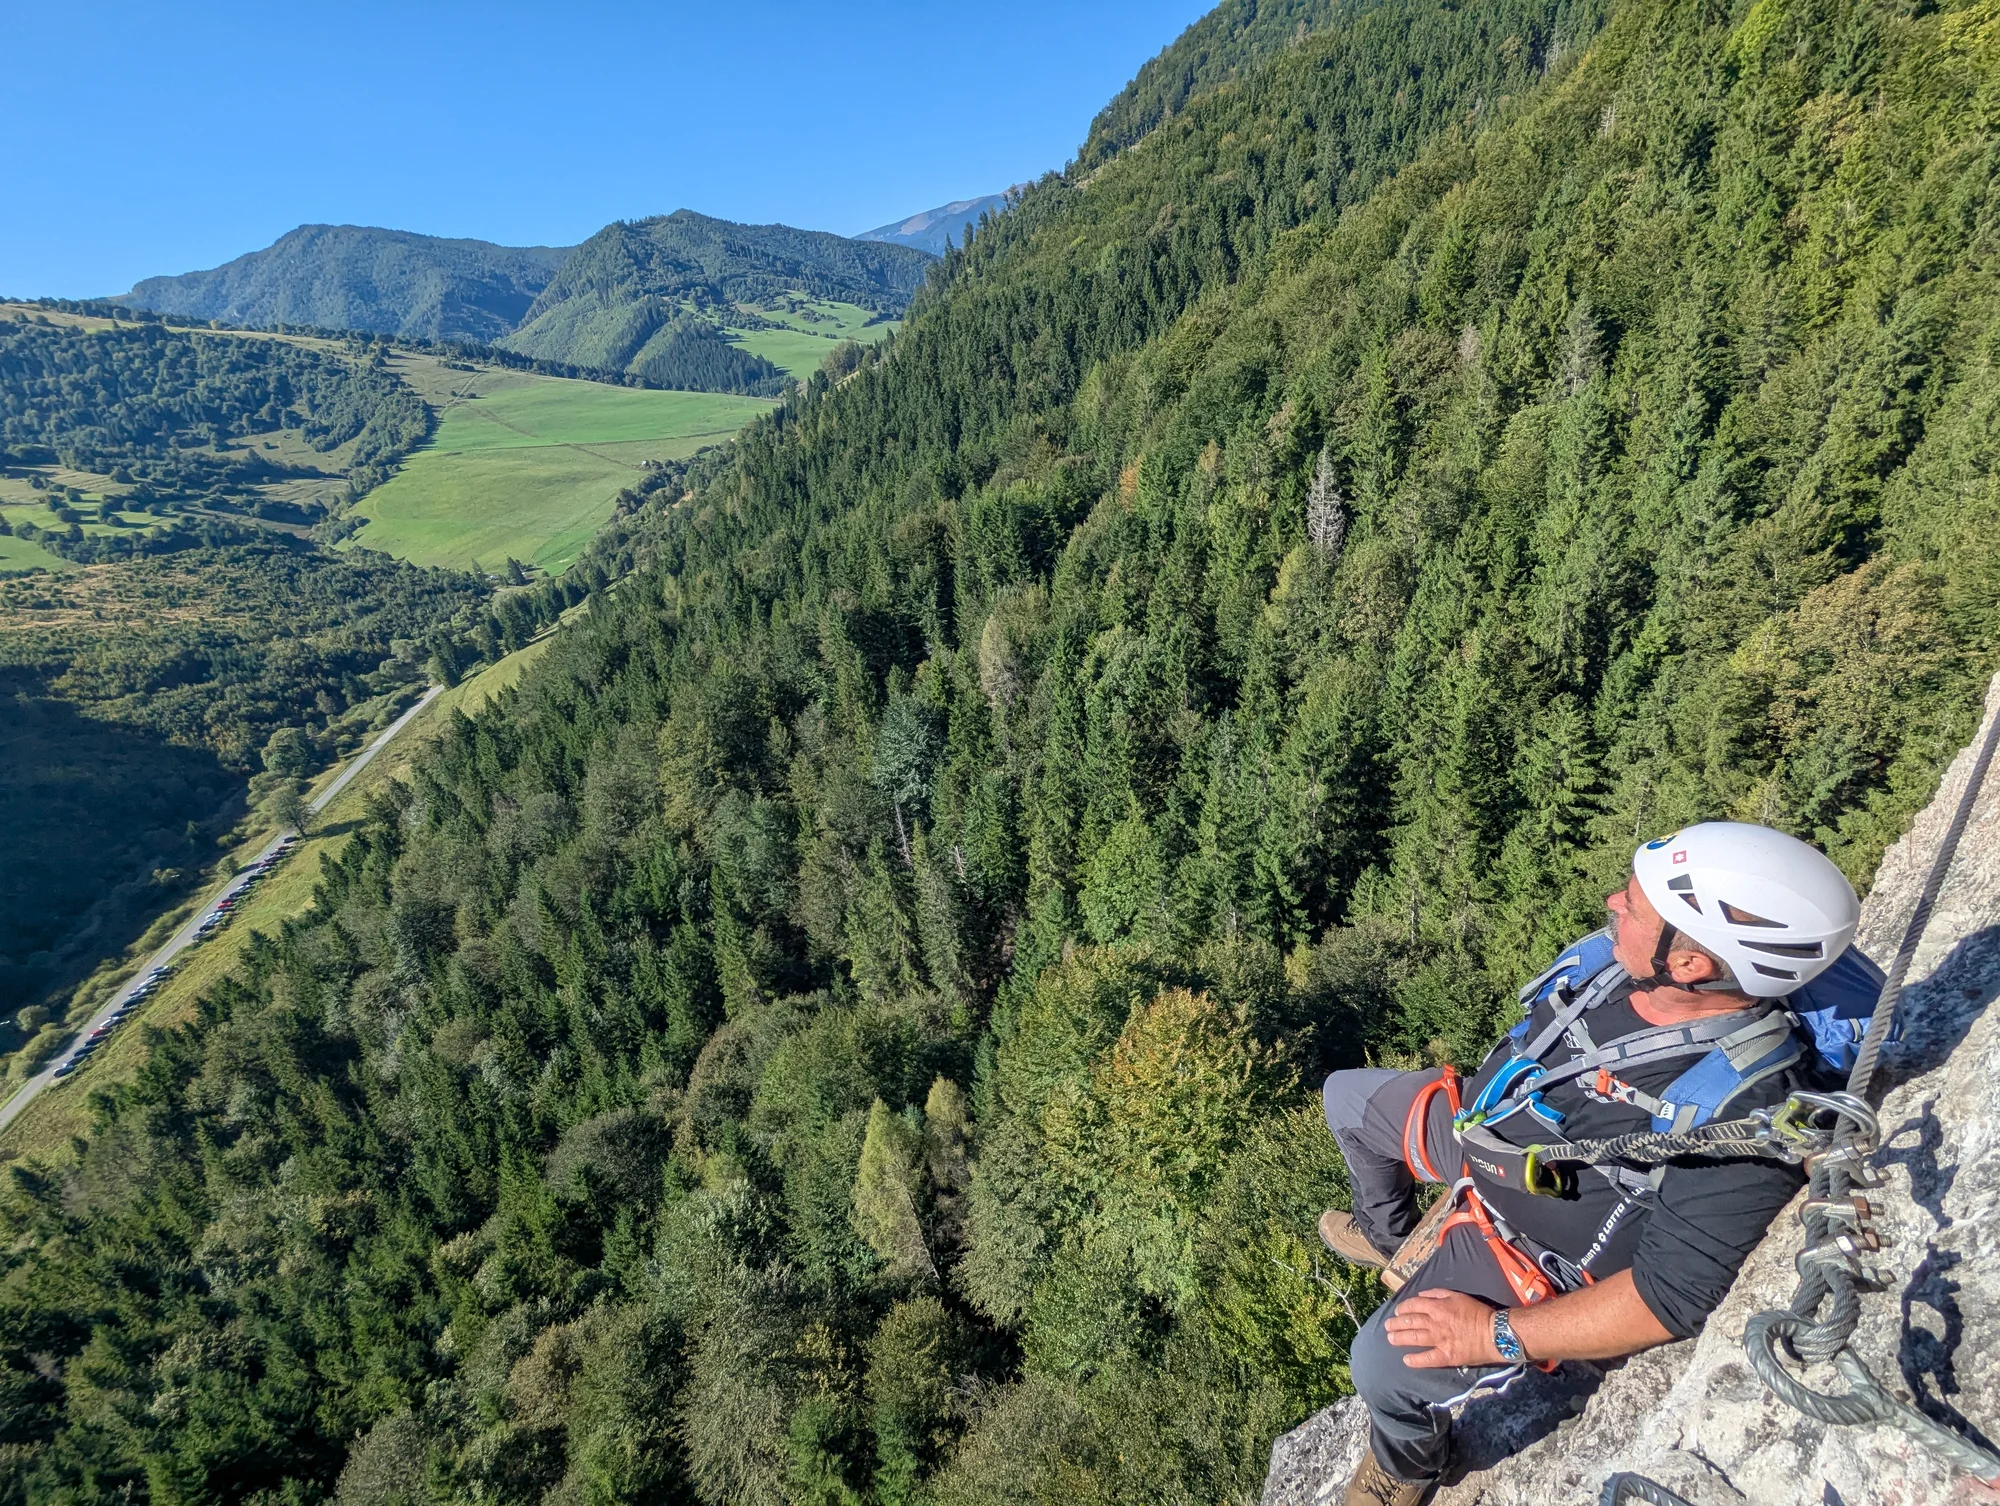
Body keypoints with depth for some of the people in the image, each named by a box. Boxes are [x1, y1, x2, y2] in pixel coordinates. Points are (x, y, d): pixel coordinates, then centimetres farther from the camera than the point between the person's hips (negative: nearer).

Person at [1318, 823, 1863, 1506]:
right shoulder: (1625, 954, -18)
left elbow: (1672, 1298, -30)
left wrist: (1499, 1336, -25)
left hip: (1535, 1240, -7)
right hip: (1483, 1123, 7)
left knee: (1384, 1365, -16)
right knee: (1345, 1096, 19)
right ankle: (1386, 1238, 48)